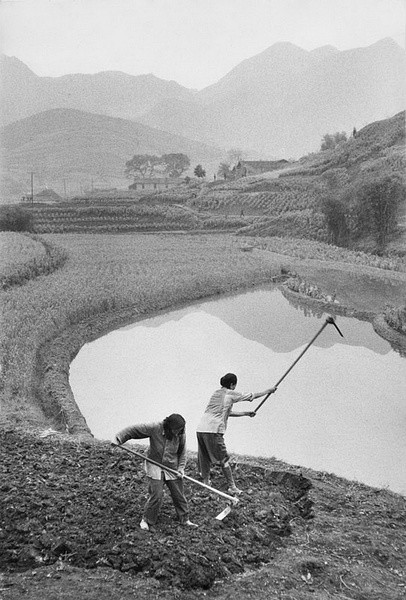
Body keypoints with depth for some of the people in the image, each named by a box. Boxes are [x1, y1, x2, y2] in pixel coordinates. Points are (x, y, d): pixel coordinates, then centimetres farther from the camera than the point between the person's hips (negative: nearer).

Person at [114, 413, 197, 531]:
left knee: (179, 495, 7)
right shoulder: (154, 428, -21)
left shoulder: (181, 435, -12)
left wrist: (181, 468, -9)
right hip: (155, 466, -3)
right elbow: (133, 430, -17)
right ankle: (146, 520, 10)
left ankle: (185, 519, 26)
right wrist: (119, 438, -24)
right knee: (156, 495, -9)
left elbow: (182, 453, 1)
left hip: (172, 468, 3)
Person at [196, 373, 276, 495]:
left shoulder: (216, 393, 21)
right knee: (223, 460, 1)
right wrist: (269, 391, 24)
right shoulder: (231, 394, 0)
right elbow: (251, 396, 10)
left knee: (204, 459, 13)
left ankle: (206, 483, 18)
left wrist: (245, 413, 36)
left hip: (200, 429, 7)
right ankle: (232, 487, 7)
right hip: (213, 431, -7)